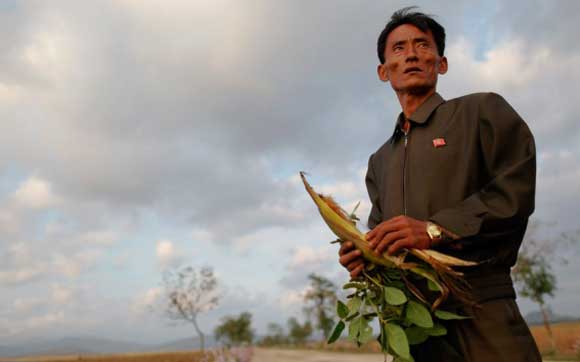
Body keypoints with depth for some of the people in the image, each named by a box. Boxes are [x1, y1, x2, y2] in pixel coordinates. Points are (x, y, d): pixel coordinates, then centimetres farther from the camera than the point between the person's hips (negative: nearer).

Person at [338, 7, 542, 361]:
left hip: (479, 311, -4)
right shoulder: (380, 160, 21)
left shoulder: (483, 111, 5)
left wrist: (435, 229, -18)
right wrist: (364, 257, -2)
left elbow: (516, 191, -8)